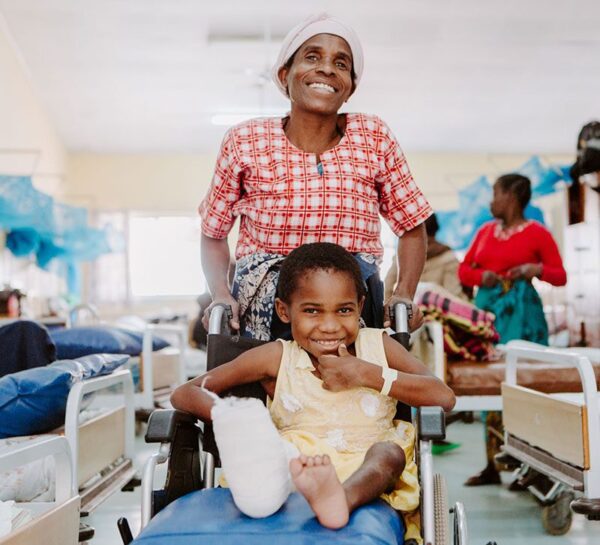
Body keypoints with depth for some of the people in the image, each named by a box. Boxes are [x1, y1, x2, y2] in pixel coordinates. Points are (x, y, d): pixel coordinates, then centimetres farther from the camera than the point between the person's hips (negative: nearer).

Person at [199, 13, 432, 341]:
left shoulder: (374, 138, 5)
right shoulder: (245, 142, 2)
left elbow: (411, 227, 14)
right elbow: (213, 234, 12)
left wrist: (404, 296, -3)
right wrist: (220, 295, -6)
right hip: (262, 309, -1)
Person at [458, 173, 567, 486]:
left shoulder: (536, 233, 0)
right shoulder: (486, 231, 14)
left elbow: (561, 276, 0)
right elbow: (463, 269, 17)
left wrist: (536, 269, -18)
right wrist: (481, 276, -3)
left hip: (520, 313, -5)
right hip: (487, 309, 5)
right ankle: (492, 466, 10)